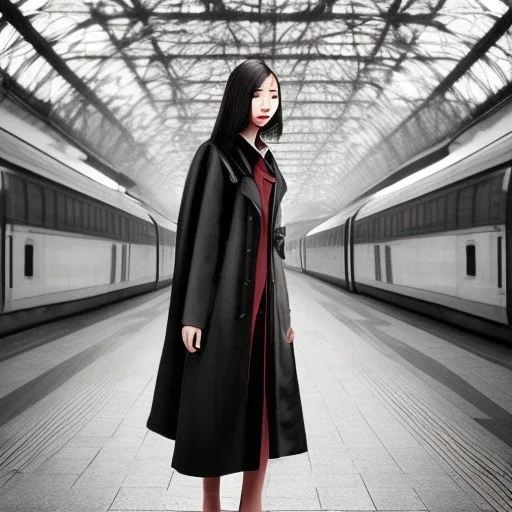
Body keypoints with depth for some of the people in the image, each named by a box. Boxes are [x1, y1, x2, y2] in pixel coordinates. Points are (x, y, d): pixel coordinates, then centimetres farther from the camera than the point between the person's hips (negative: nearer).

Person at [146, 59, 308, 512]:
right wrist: (192, 312, -16)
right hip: (225, 295, -6)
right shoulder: (215, 154, -4)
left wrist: (284, 307, 15)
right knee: (217, 400, 3)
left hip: (265, 297, 7)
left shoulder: (267, 162, 16)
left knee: (265, 404, 6)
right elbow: (200, 234, -10)